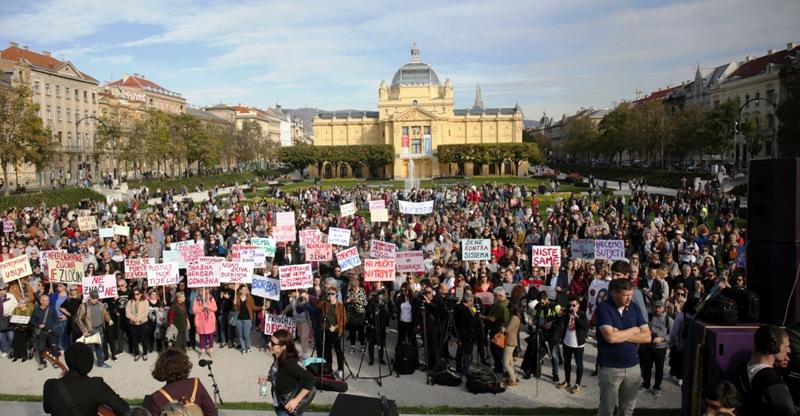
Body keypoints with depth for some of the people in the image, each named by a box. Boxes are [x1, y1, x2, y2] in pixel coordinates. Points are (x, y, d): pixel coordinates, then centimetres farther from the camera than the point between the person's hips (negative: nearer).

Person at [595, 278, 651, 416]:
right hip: (610, 368, -4)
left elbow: (647, 337, -4)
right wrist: (634, 330, -10)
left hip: (633, 366, 4)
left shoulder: (634, 308, 1)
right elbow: (610, 337, -25)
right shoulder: (604, 308, -13)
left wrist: (621, 335, -15)